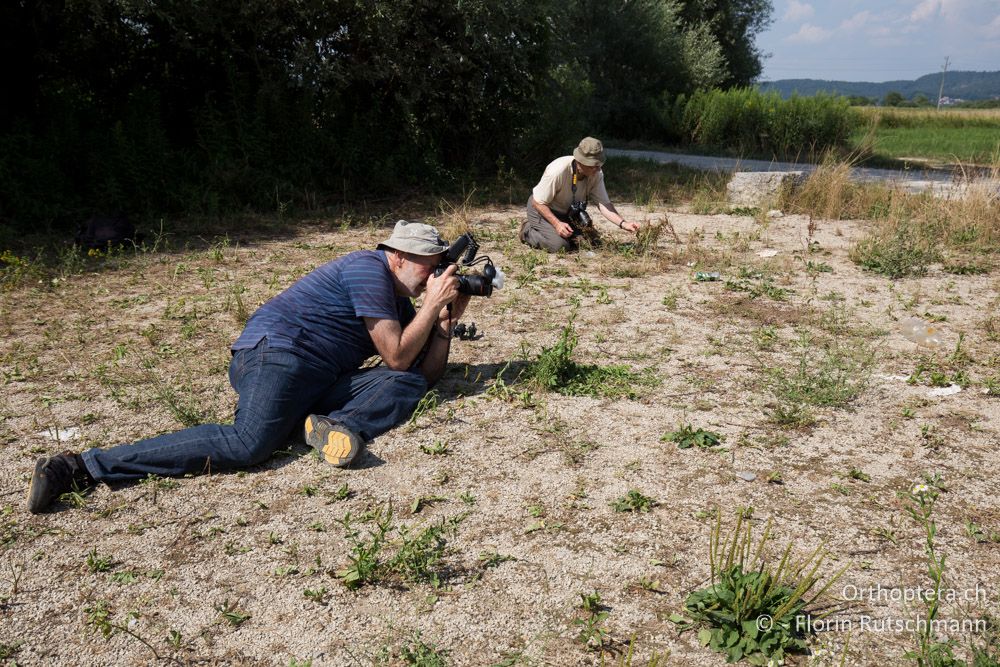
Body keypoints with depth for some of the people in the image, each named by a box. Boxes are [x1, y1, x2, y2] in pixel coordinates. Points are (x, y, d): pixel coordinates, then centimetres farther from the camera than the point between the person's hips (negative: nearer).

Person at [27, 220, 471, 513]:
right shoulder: (369, 269, -5)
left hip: (319, 385, 9)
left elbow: (426, 373, 23)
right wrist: (433, 305, -1)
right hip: (276, 355, -9)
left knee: (409, 386, -3)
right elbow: (396, 356, -9)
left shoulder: (400, 301, 25)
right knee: (249, 443, -33)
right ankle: (79, 468, -29)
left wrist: (446, 322, 12)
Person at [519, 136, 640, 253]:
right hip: (542, 209, -6)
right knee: (558, 245, -26)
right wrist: (557, 224, -34)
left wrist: (623, 223, -35)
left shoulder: (596, 174, -18)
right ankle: (528, 230, 1)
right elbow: (537, 202, -26)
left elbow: (604, 204, -20)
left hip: (567, 212, 6)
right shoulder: (558, 171, -34)